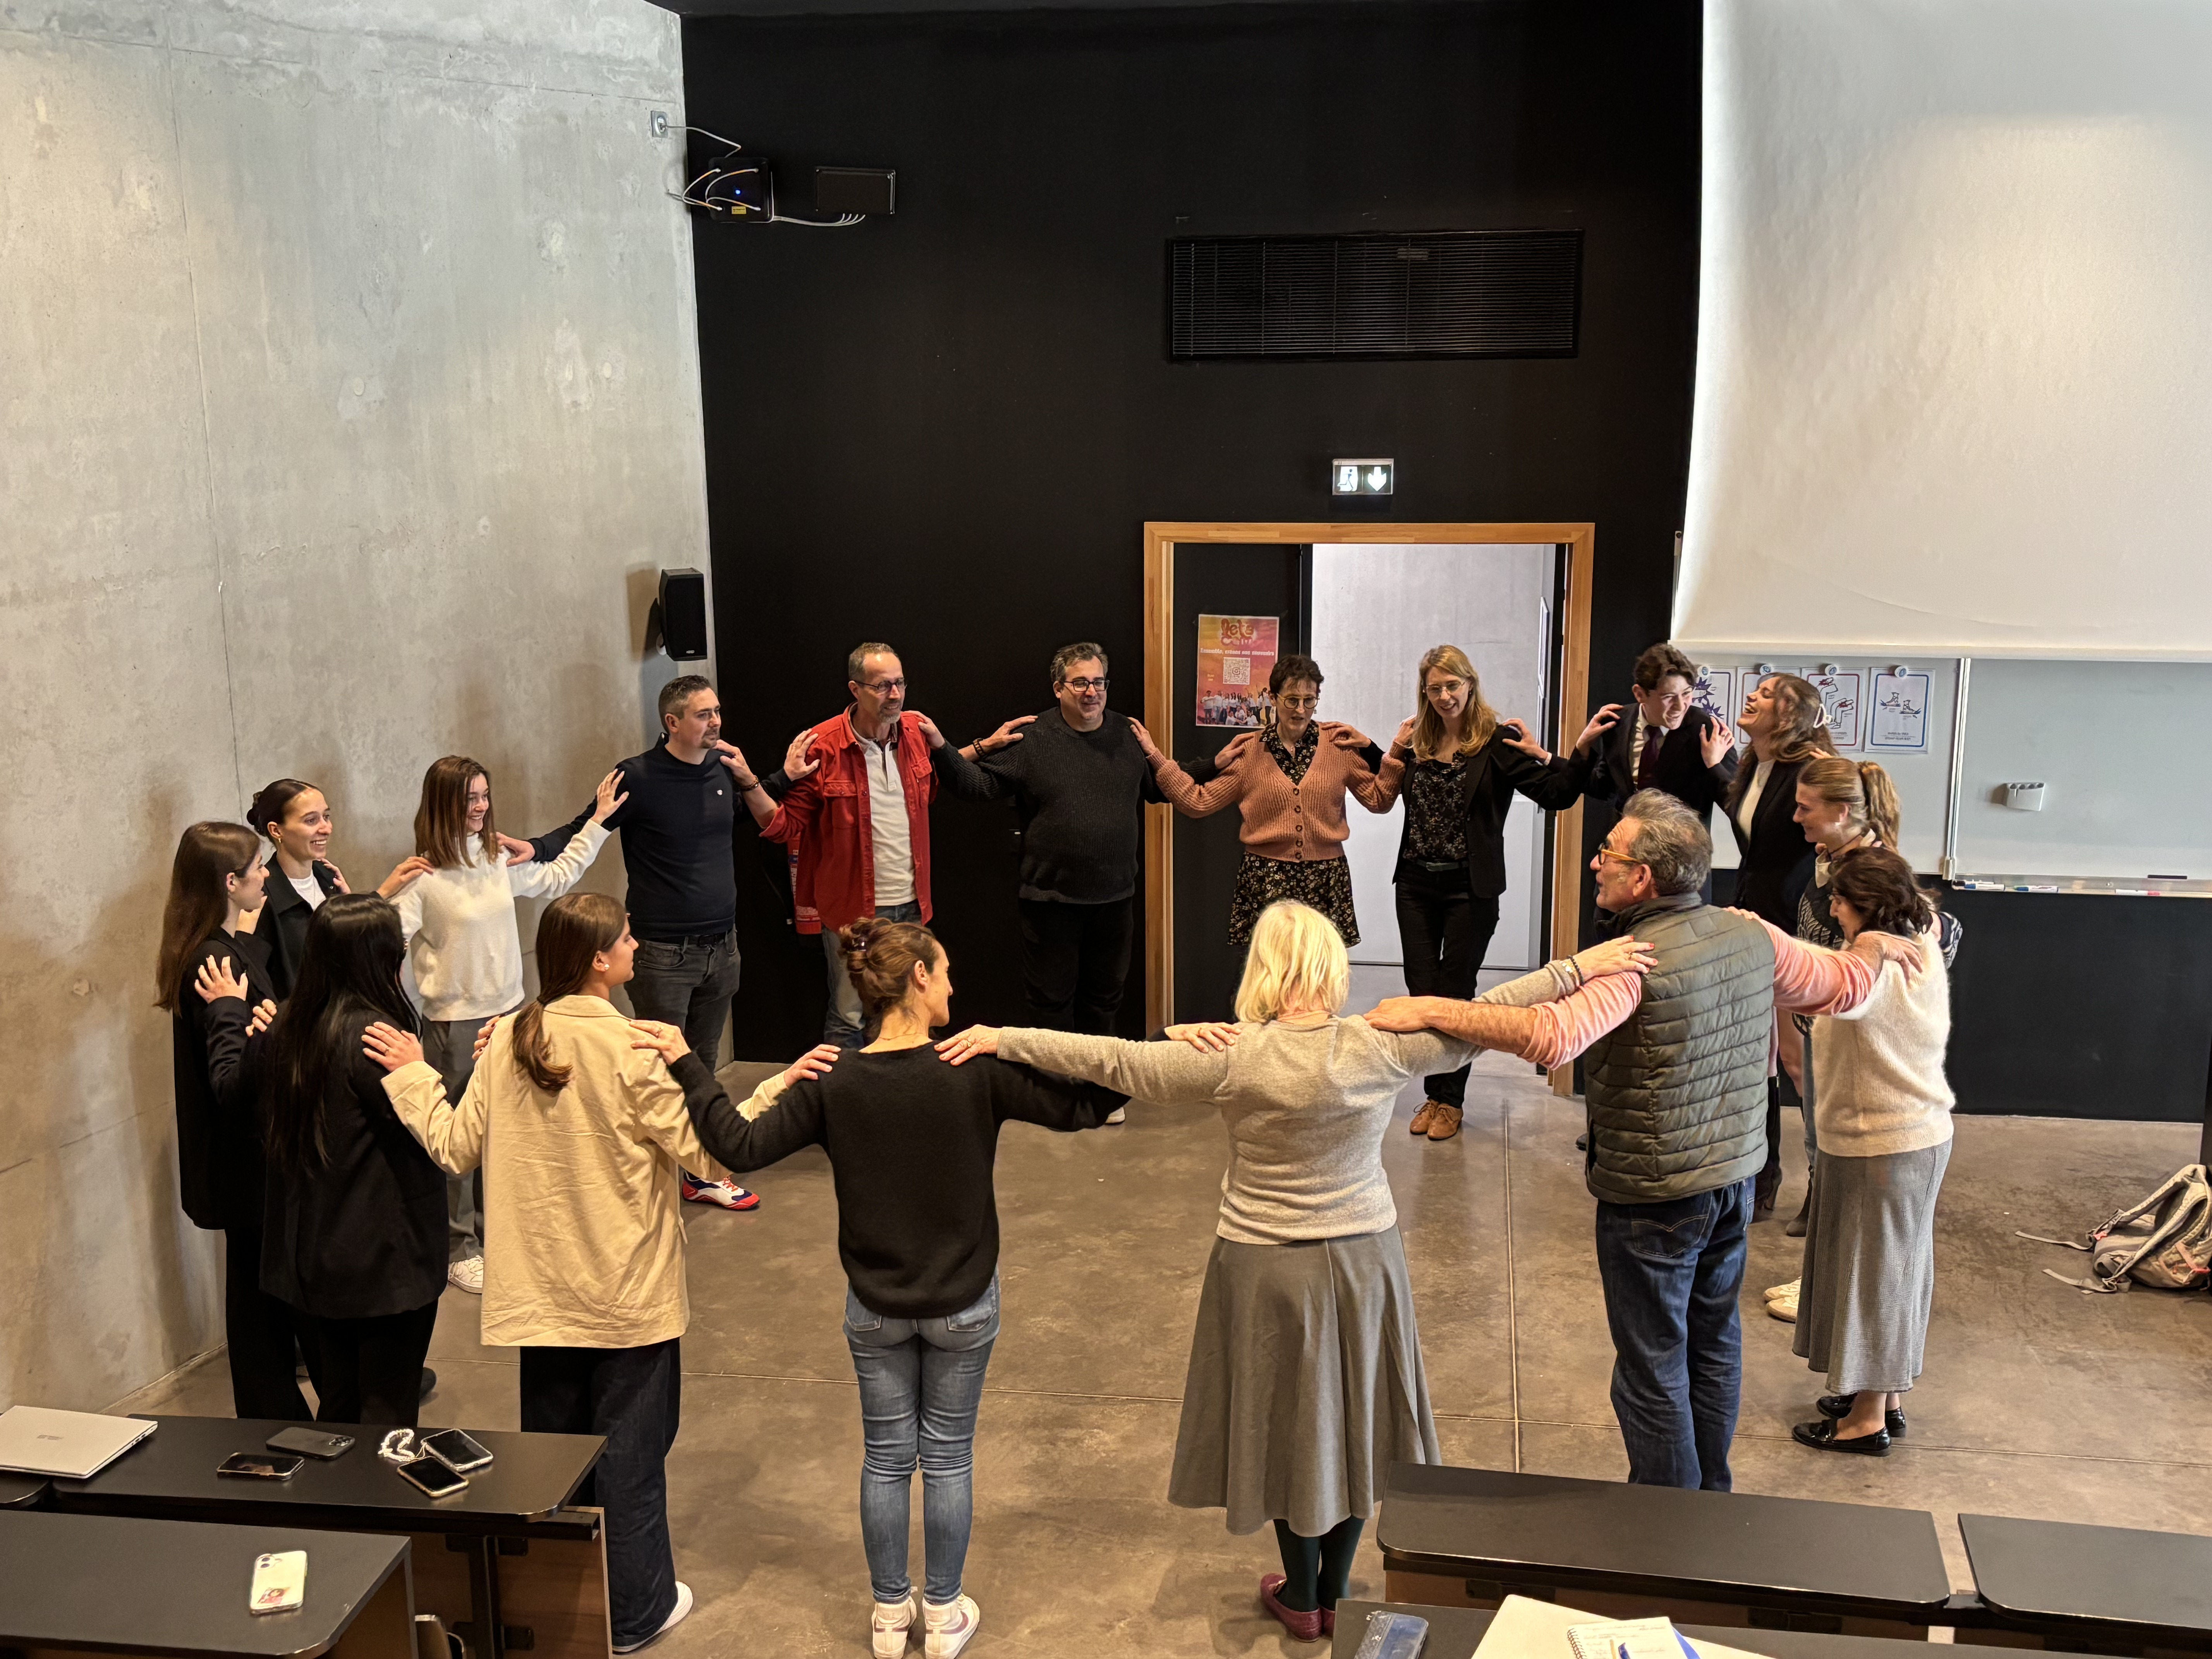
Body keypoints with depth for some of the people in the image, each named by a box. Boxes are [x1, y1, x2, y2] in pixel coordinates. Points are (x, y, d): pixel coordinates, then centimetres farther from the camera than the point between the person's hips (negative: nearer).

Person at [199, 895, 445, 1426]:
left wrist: (227, 1011, 35)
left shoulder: (286, 1029, 1)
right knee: (388, 1418, 4)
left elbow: (232, 1083, 22)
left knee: (336, 1410, 21)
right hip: (384, 1263, -7)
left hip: (310, 1259, 7)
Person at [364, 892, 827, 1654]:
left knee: (552, 1443, 20)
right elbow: (712, 1154, -18)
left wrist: (410, 1076, 15)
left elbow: (454, 1148, 2)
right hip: (628, 1297, -5)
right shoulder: (632, 1051, -21)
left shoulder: (507, 1042, -5)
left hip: (539, 1294, 5)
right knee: (630, 1453, 11)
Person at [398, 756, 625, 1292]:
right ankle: (458, 1248, 17)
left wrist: (598, 821, 23)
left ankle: (494, 1230, 31)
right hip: (453, 1023, -6)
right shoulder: (423, 877, -15)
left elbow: (556, 878, 21)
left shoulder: (499, 859, 4)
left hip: (508, 1012, 6)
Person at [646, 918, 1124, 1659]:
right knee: (948, 1457, 14)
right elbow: (1081, 1105, -17)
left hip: (875, 1306, 2)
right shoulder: (978, 1071, -19)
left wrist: (686, 1065, -9)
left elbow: (740, 1146, -17)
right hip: (963, 1305, -1)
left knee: (886, 1456, 16)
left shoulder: (835, 1084, -13)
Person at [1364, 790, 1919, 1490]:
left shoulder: (1635, 962, -27)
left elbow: (1553, 1036, -44)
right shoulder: (1752, 936, -3)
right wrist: (1877, 945, 35)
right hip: (1735, 1178, 8)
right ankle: (1712, 1500, 40)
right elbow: (1844, 984, 12)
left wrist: (1429, 1010, -43)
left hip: (1653, 1197, -8)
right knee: (1713, 1341, 23)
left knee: (1653, 1366, 6)